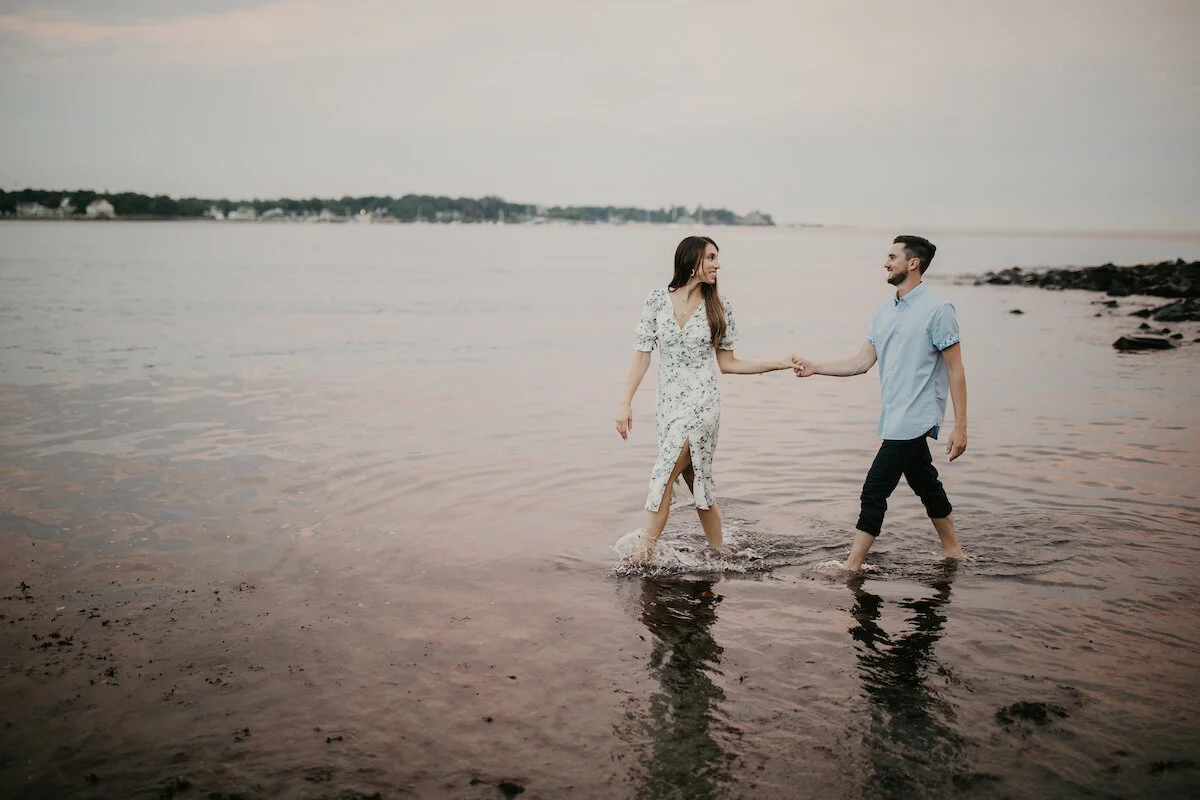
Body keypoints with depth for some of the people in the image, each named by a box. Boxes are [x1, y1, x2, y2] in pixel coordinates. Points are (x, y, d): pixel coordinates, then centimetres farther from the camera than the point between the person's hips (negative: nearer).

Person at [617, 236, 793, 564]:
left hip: (701, 401, -3)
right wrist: (626, 402, -2)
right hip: (668, 402, 3)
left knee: (663, 477, -11)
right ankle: (718, 551, 22)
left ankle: (641, 557, -7)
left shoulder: (718, 307, 0)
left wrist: (781, 364, 0)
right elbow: (642, 355, 3)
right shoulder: (658, 300, 1)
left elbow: (727, 363, 5)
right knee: (697, 483, 9)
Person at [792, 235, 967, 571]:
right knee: (925, 484, 16)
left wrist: (960, 427, -13)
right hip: (896, 418, 8)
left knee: (875, 491, -8)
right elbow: (862, 362, 12)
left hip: (912, 419, -8)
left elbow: (955, 371, -11)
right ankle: (953, 551, 29)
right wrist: (815, 367, 2)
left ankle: (852, 566, -2)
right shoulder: (884, 310, 12)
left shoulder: (937, 310, -11)